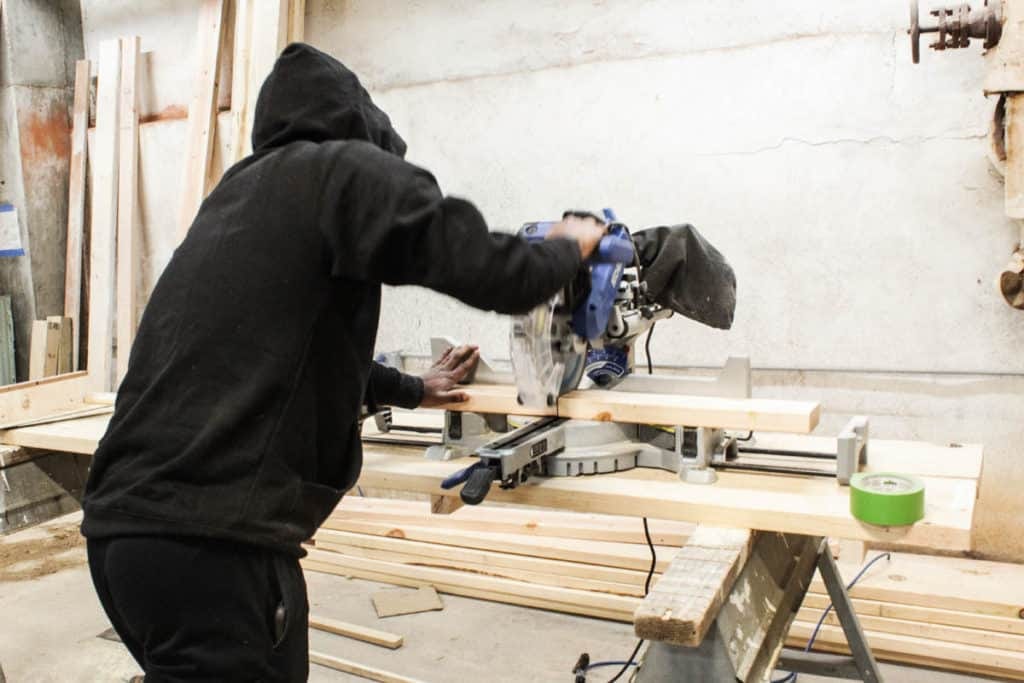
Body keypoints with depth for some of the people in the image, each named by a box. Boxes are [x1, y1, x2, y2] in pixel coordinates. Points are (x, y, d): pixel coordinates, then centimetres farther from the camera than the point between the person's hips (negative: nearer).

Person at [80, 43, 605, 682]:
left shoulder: (238, 191, 20)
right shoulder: (343, 168, -4)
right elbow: (500, 276, -11)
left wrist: (409, 389, 43)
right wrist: (570, 246, 11)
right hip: (211, 540, -9)